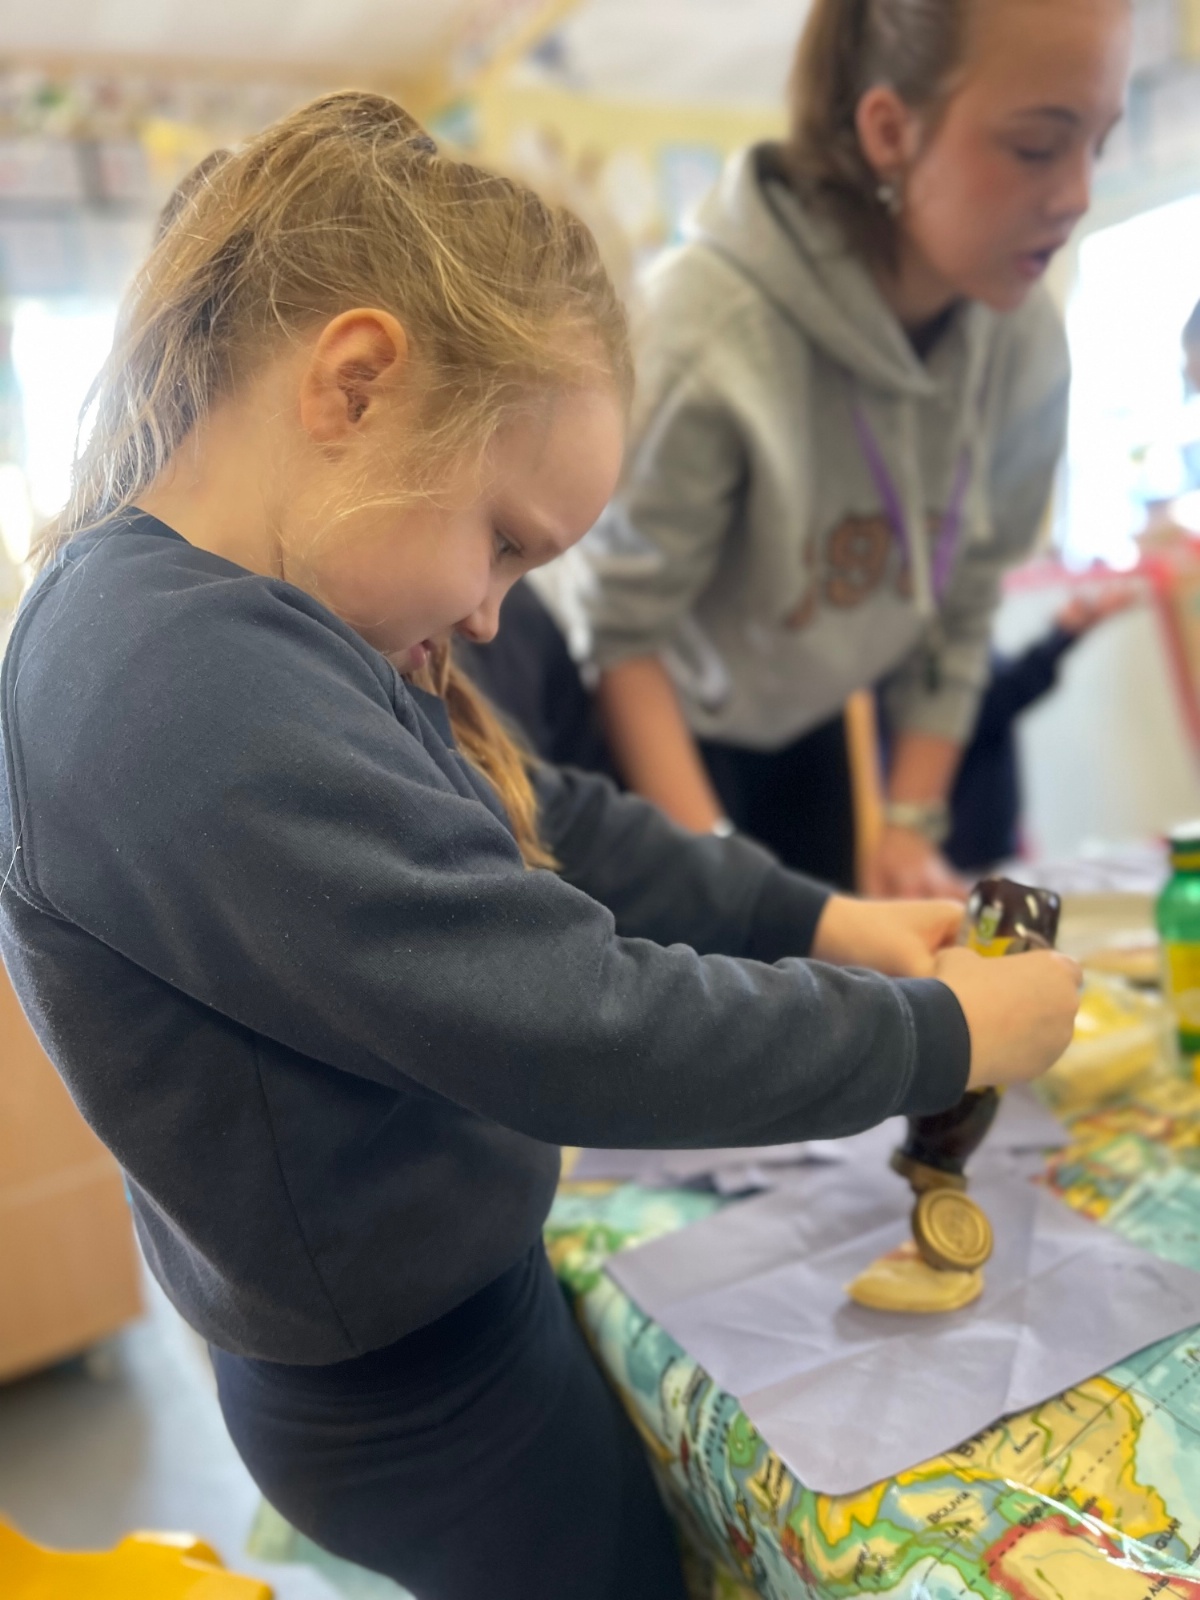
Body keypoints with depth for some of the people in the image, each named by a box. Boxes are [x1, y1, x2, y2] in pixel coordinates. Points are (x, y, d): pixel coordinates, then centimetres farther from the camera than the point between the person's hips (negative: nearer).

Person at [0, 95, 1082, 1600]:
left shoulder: (262, 630, -2)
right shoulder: (190, 693, -34)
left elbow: (541, 823, 2)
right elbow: (581, 1025, -34)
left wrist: (812, 917, -4)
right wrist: (940, 1033, -19)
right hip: (415, 1402, -8)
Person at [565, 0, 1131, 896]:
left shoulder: (1026, 341, -12)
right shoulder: (713, 320, -29)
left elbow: (961, 607, -3)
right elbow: (628, 627, -24)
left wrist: (914, 822, -6)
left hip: (808, 730, 5)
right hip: (663, 727, -4)